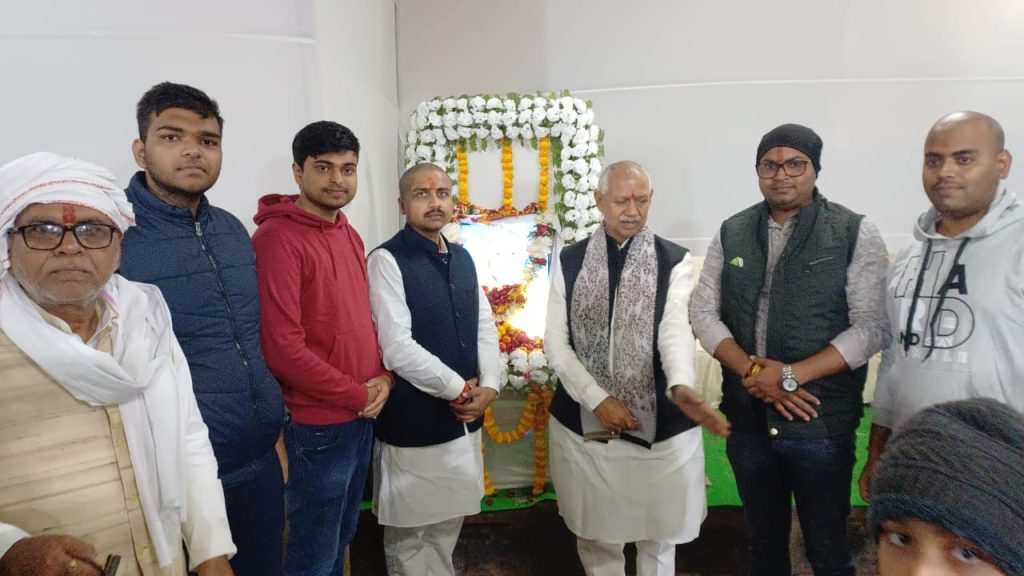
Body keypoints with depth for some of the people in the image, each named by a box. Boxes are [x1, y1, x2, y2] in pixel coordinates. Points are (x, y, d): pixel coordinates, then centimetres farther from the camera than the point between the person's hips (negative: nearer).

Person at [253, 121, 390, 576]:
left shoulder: (350, 236, 9)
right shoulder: (277, 239, -17)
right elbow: (282, 348, -23)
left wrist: (383, 377, -2)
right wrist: (357, 395, -14)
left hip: (363, 419, 8)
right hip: (318, 426, -8)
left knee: (341, 539, 24)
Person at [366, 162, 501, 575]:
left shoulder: (462, 258, 8)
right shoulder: (387, 260, -14)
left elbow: (485, 326, 10)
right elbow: (397, 348, -21)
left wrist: (489, 386, -5)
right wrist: (458, 389, -14)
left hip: (464, 418, 7)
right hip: (413, 422, -6)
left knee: (449, 520, 22)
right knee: (409, 530, 12)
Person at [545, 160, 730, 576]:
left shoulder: (675, 261, -4)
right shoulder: (571, 261, 1)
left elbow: (676, 329, -19)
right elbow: (555, 343, -3)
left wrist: (680, 385, -39)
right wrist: (598, 399, -13)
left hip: (659, 425, -1)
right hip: (583, 424, 2)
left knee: (657, 541, 18)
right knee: (596, 539, 18)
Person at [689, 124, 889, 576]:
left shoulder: (856, 233, -5)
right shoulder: (731, 233, 4)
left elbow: (871, 326, -11)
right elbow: (702, 311, 1)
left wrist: (790, 375, -19)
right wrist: (752, 371, -13)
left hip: (822, 422, -3)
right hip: (747, 419, 3)